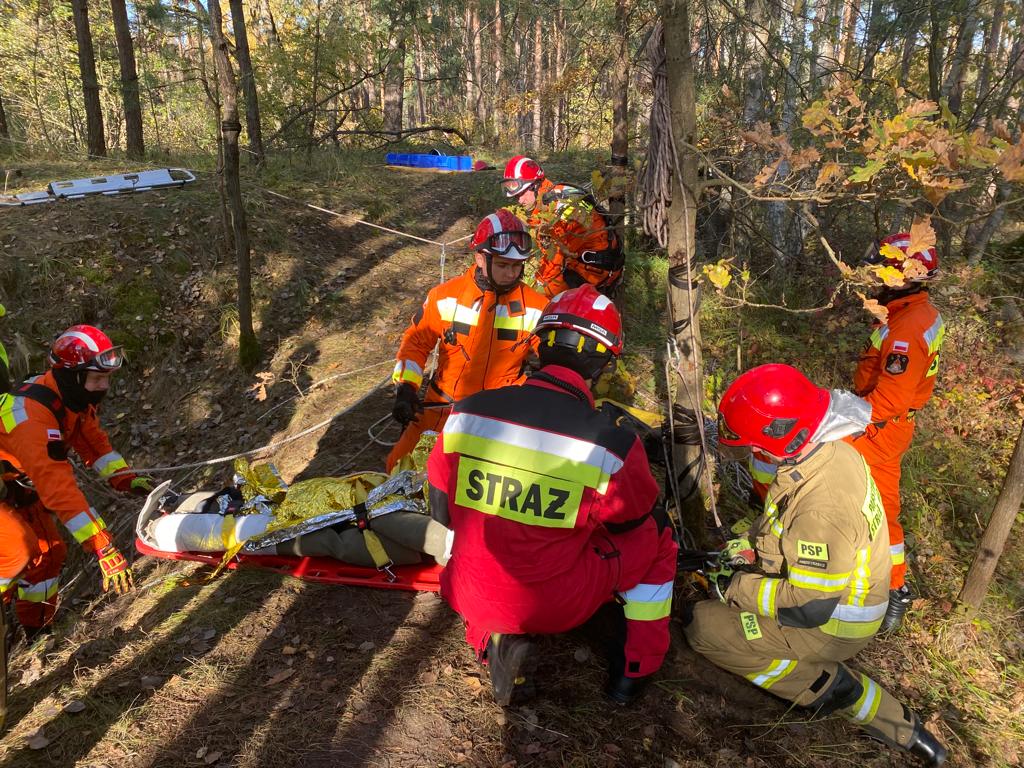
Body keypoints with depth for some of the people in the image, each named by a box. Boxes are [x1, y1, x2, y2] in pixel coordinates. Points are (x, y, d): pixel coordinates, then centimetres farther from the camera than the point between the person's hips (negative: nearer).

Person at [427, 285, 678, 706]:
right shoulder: (615, 445, -19)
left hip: (472, 597, 3)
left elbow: (442, 510, 4)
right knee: (656, 532, 18)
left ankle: (494, 638, 13)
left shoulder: (466, 412, -10)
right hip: (559, 606, -2)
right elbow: (633, 520, 1)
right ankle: (632, 670, 24)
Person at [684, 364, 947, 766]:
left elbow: (810, 607, -27)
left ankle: (829, 688, -2)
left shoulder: (823, 505, -35)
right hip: (847, 594, 9)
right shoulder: (831, 451, -7)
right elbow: (781, 524, 9)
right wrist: (738, 550, 2)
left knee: (700, 625, -7)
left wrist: (735, 589, -16)